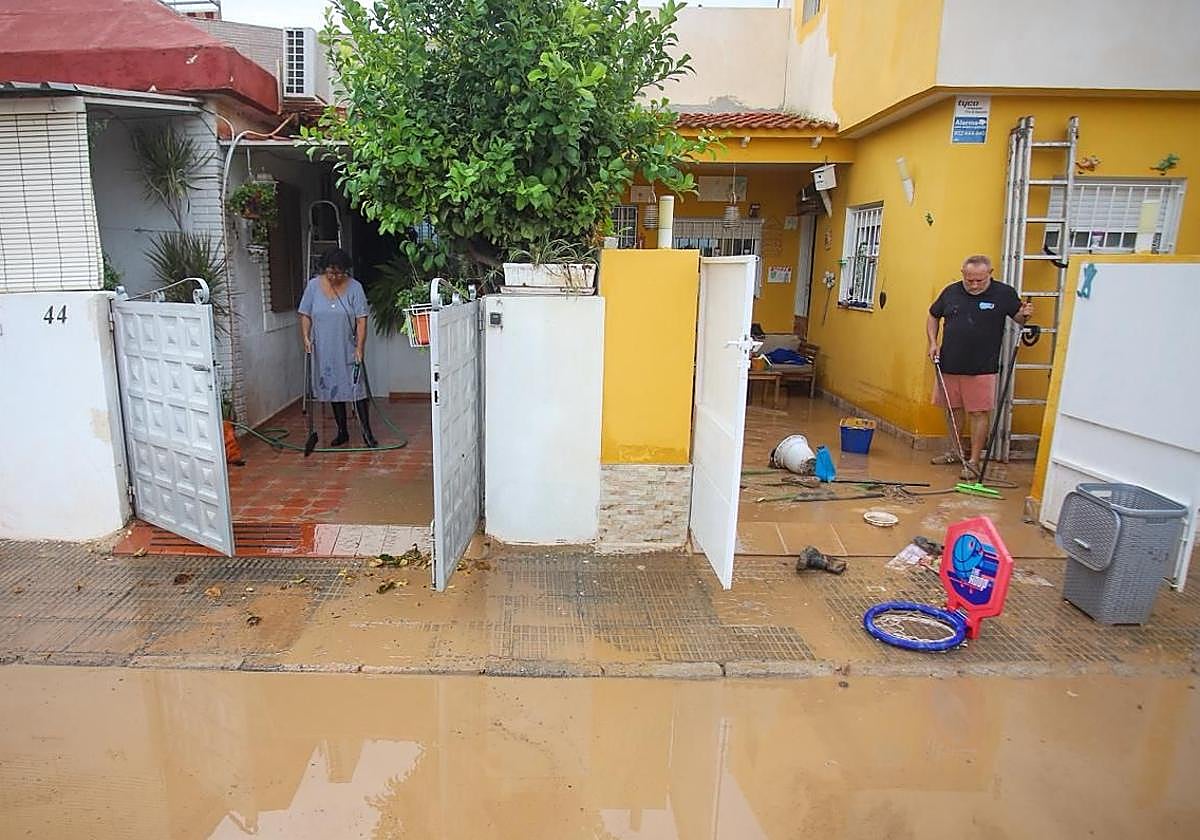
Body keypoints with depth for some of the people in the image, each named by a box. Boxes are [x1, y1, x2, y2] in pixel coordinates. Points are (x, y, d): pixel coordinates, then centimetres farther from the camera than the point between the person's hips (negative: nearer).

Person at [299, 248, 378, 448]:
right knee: (333, 389, 10)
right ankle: (342, 432, 21)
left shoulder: (354, 287, -8)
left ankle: (367, 432, 3)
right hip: (324, 351, 3)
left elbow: (361, 319, -10)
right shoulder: (313, 285, -2)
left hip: (348, 350, -2)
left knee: (357, 388, -4)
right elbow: (305, 315, 5)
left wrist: (359, 347, -16)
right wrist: (306, 337, -9)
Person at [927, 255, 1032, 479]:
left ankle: (973, 462, 3)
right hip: (949, 365, 4)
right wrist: (933, 342, 4)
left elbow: (1019, 318, 4)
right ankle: (957, 452, 31)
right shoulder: (951, 292, 4)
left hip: (982, 368, -4)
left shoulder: (1004, 293, -3)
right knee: (953, 409, 14)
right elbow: (933, 316, 16)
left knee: (979, 413, -3)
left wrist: (1026, 314, -19)